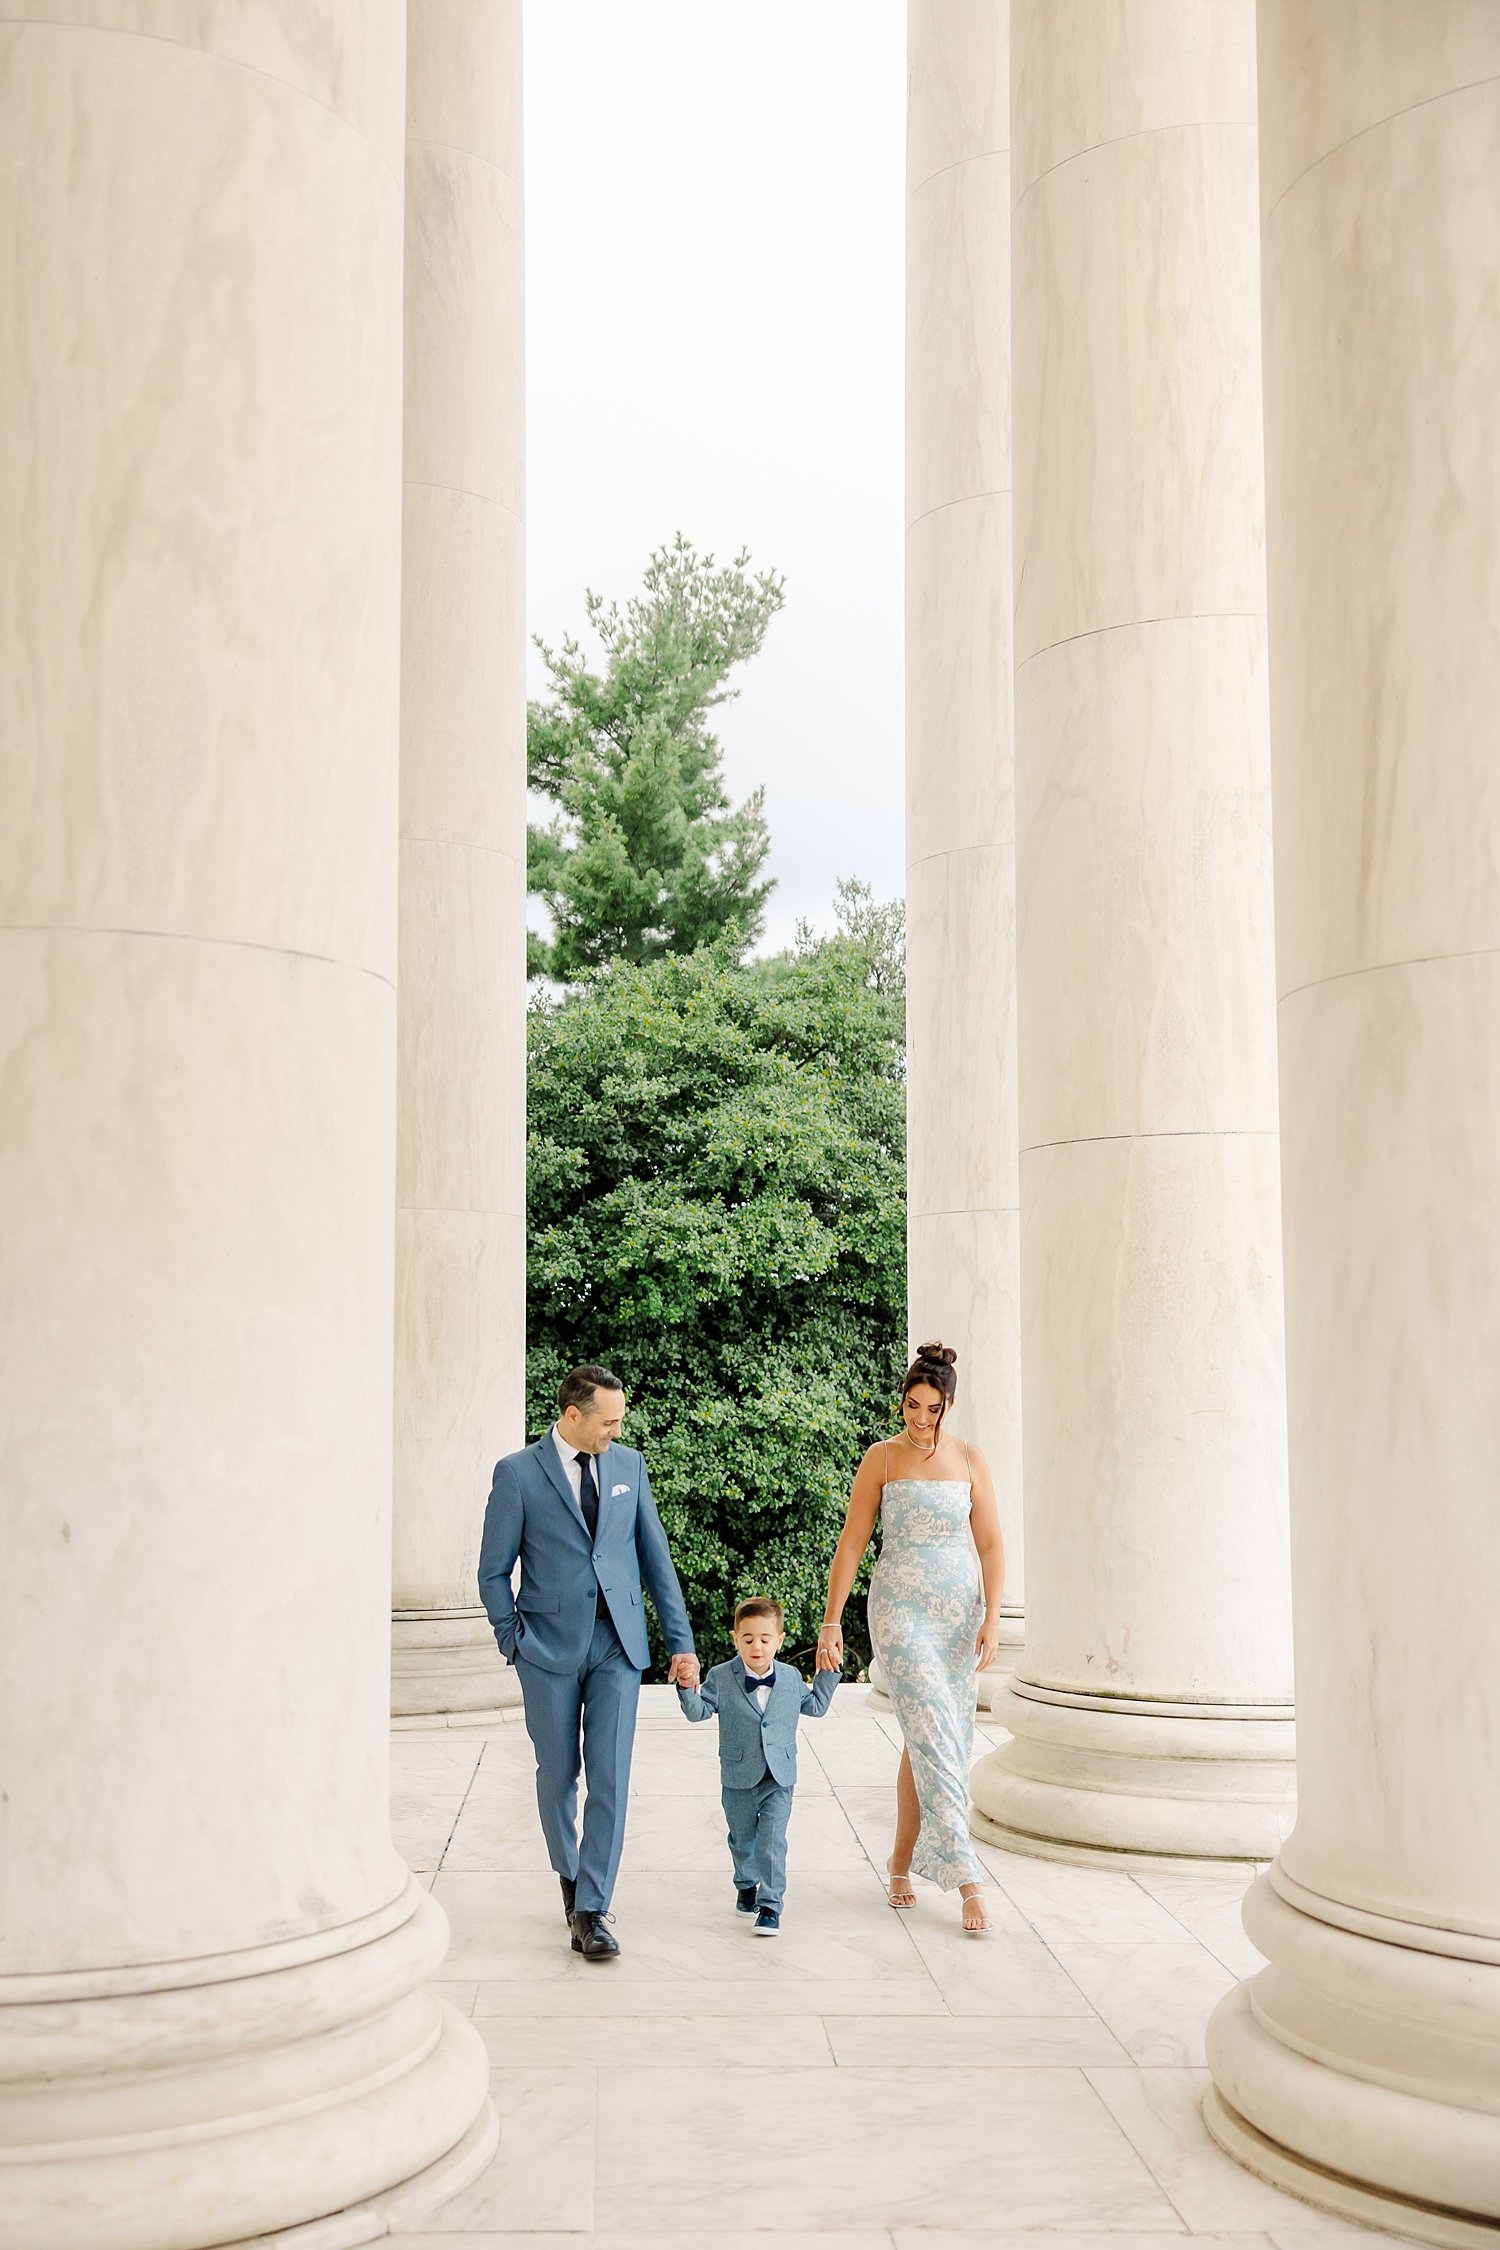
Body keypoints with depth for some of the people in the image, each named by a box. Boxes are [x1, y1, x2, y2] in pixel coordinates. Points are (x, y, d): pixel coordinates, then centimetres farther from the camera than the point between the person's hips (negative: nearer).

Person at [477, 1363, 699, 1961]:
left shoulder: (629, 1465, 6)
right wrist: (515, 1644, -2)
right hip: (551, 1645, -2)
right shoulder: (518, 1473, -5)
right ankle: (569, 1875, 34)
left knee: (610, 1776, -6)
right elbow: (493, 1571, 1)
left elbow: (656, 1556, 10)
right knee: (559, 1772, 10)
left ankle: (592, 1909, -1)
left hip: (618, 1643, 2)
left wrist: (681, 1642, 7)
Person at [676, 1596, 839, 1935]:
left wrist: (827, 1675, 6)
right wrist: (687, 1690, -25)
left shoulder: (791, 1678, 1)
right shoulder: (721, 1678, -6)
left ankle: (770, 1906, -4)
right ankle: (746, 1885, 44)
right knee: (743, 1839, 18)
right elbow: (699, 1711, -7)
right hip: (738, 1778, 0)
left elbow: (815, 1706, 15)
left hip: (779, 1779, 0)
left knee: (772, 1841, -10)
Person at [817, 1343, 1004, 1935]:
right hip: (901, 1607, -3)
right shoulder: (881, 1459, -1)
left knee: (928, 1740, 7)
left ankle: (903, 1862, 24)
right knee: (933, 1736, -14)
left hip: (960, 1608, 3)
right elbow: (851, 1543, 0)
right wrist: (831, 1620, -4)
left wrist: (991, 1618, -6)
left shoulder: (970, 1459, 4)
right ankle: (965, 1877, -16)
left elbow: (990, 1544, 4)